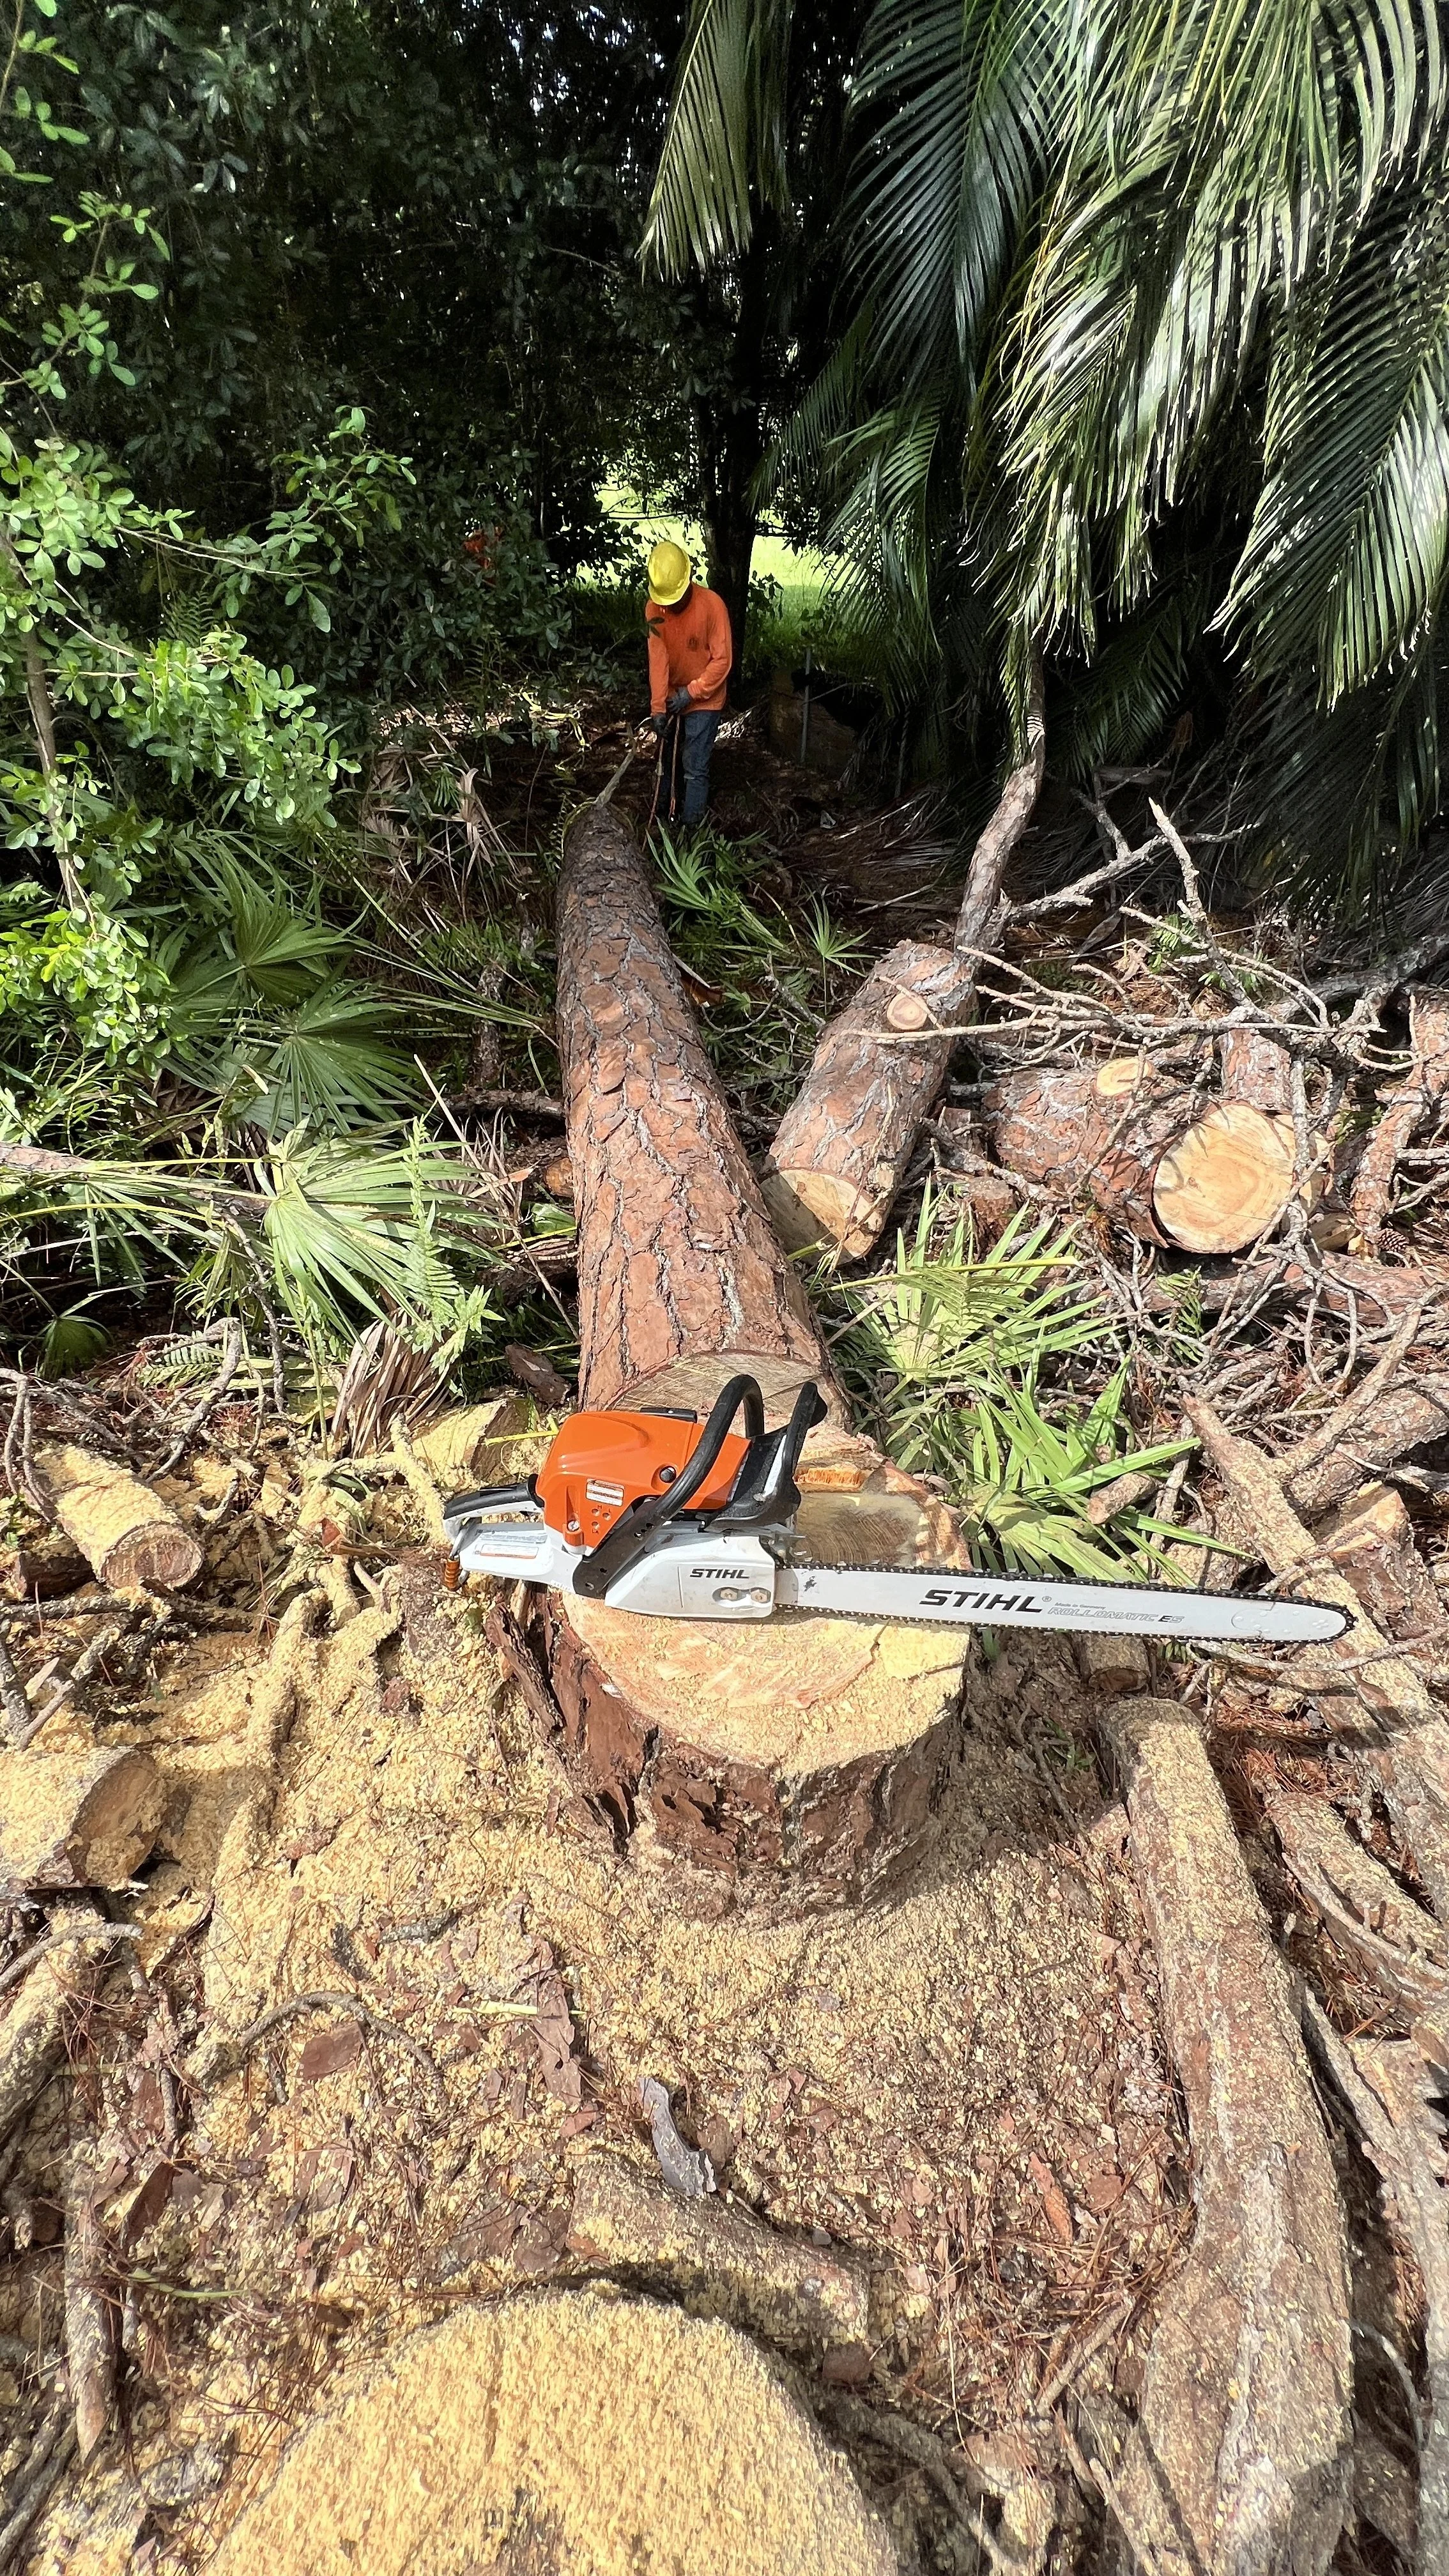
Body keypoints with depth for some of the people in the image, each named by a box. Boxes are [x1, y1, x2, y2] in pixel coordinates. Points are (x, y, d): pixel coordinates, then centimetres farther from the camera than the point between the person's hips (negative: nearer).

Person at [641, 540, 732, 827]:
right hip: (673, 699, 5)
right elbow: (657, 658, -13)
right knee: (670, 761, 17)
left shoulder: (712, 605, -22)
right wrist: (658, 707, -21)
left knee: (695, 769, -8)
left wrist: (691, 692, -24)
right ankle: (667, 814, 34)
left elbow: (722, 659, -20)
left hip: (704, 701, -5)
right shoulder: (654, 608, -10)